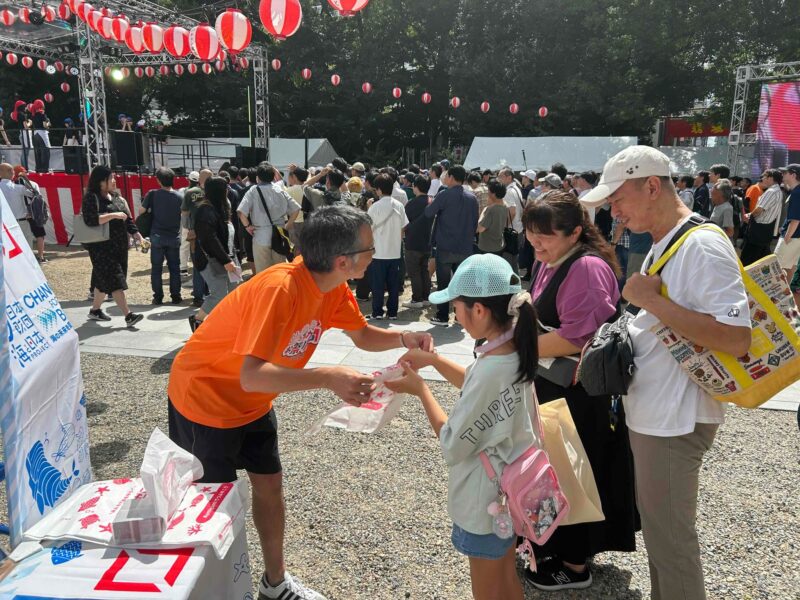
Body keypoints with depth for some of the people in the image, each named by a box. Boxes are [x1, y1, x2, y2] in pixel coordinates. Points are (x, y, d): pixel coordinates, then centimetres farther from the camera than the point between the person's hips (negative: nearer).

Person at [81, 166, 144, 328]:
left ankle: (95, 310, 30)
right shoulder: (91, 198, -9)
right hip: (102, 248, -8)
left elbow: (127, 220, 18)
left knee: (104, 280, 16)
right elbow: (90, 219, -23)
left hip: (119, 246, 8)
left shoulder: (115, 198, 15)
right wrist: (113, 215, -22)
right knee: (115, 281, -11)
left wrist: (138, 236, 9)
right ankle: (128, 315, -16)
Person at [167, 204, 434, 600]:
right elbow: (251, 376, -42)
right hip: (204, 398, -7)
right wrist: (328, 378, -49)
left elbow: (363, 336, 3)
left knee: (269, 484, 15)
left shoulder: (333, 288, -11)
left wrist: (403, 338, -16)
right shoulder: (279, 288, -36)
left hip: (252, 404, 8)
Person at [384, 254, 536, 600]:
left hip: (485, 500, -8)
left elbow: (452, 445, -22)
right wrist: (434, 360, 5)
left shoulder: (491, 368, -33)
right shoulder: (514, 351, -6)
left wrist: (419, 389, -13)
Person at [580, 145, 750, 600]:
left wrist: (652, 300, -26)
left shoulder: (703, 246, -19)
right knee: (658, 528, 22)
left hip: (676, 420, -9)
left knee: (670, 537, 6)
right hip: (651, 412, 9)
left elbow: (736, 340, -27)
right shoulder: (663, 245, 11)